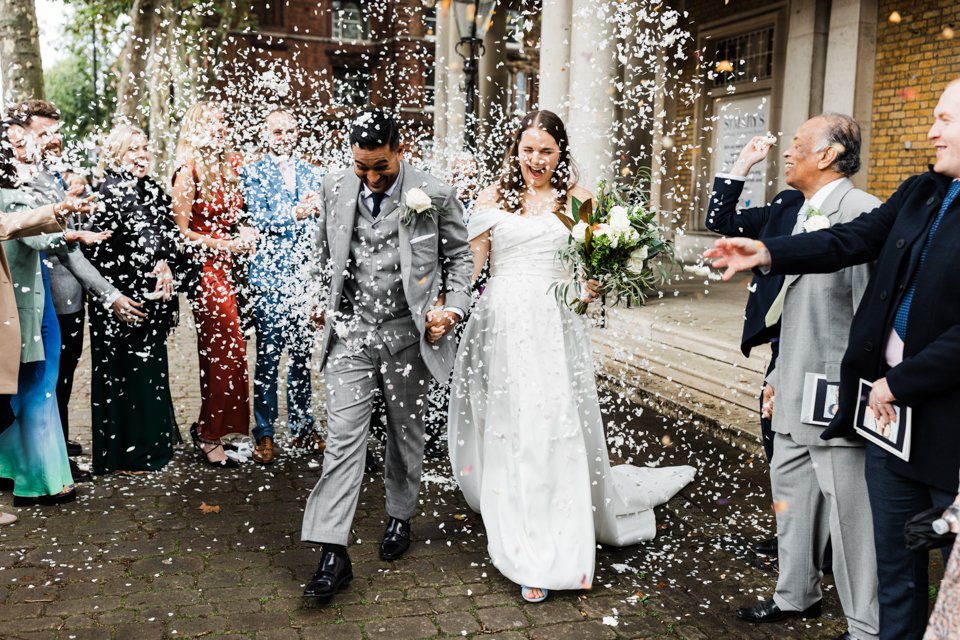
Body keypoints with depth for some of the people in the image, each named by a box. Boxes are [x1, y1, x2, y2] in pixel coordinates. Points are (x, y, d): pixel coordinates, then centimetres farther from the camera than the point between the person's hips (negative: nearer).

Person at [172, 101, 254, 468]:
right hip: (204, 269, -7)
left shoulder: (228, 167, 12)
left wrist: (243, 232, 5)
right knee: (230, 352, -8)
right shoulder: (189, 172, -9)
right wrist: (226, 245, -12)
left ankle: (207, 430, 22)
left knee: (217, 354, 11)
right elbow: (181, 231, -11)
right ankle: (209, 436, 5)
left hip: (226, 267, 7)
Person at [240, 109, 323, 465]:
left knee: (302, 354, 9)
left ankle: (303, 428, 20)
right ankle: (264, 434, 7)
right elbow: (258, 219, -10)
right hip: (270, 276, -3)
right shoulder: (253, 173, 4)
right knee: (268, 356, -2)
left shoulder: (313, 174, 16)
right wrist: (296, 215, -24)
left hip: (306, 275, 3)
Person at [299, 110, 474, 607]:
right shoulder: (334, 189, 3)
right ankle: (333, 556, -4)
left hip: (408, 335, -1)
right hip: (350, 333, 1)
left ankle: (400, 516, 38)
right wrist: (327, 304, 12)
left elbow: (459, 256, 6)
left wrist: (453, 308, -5)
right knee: (342, 439, -5)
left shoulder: (435, 197, -6)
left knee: (406, 434, 15)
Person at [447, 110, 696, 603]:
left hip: (555, 326, 0)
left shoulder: (577, 199, 8)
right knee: (509, 430, 3)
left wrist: (592, 285, -11)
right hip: (503, 323, 1)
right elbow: (470, 264, 5)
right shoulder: (494, 198, 8)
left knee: (556, 429, -1)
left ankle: (552, 552, 12)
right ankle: (524, 548, 16)